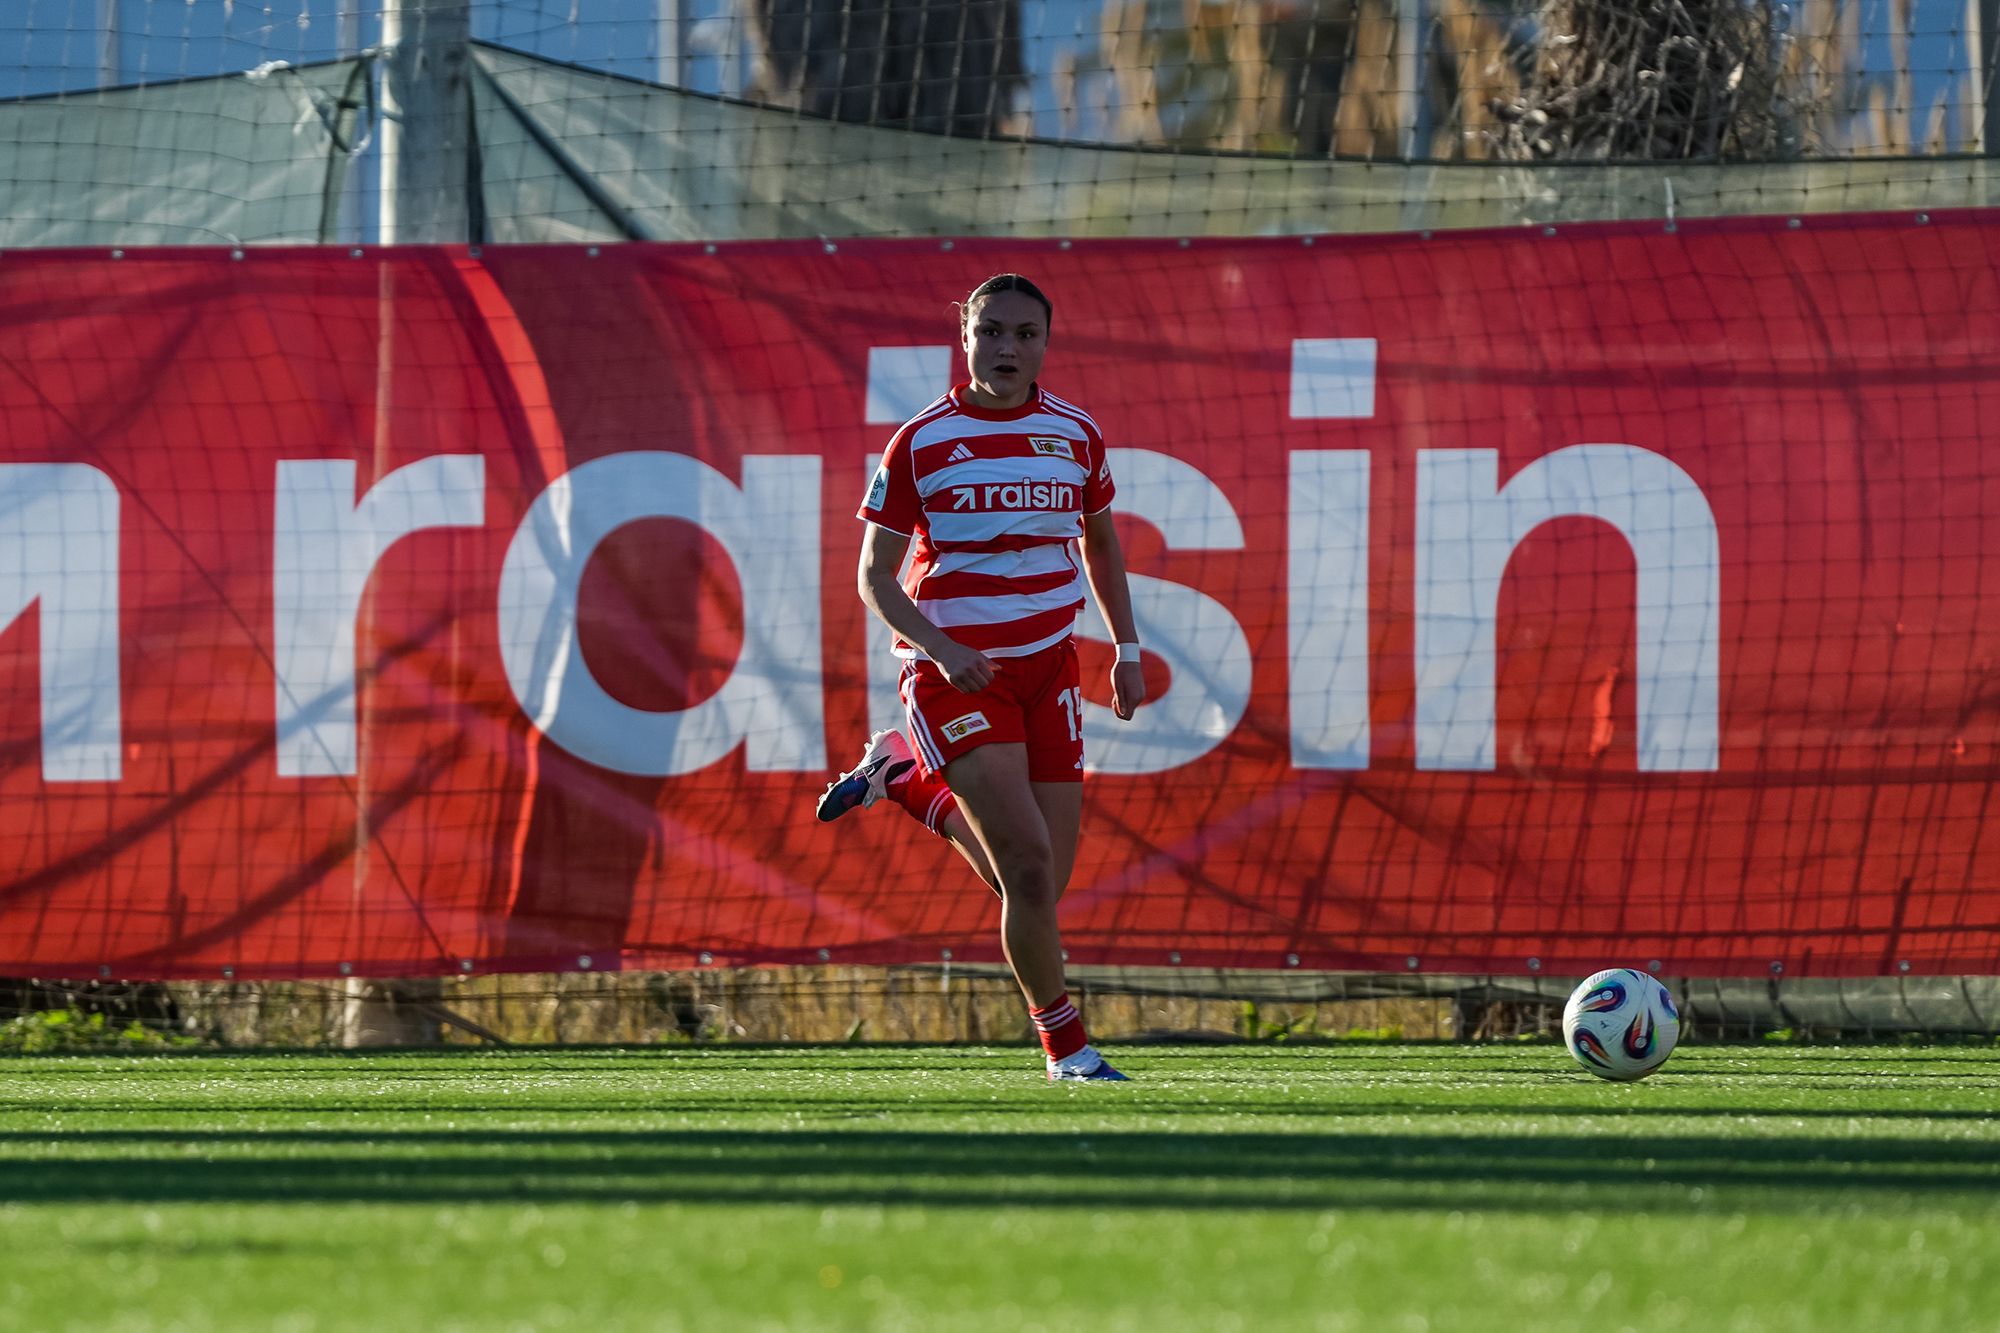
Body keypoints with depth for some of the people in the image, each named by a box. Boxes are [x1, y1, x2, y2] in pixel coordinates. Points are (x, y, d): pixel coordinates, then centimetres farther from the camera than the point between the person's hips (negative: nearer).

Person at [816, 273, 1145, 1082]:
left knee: (1035, 890, 2)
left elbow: (1100, 539, 22)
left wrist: (1128, 649, 16)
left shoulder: (1076, 435, 6)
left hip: (1048, 667, 5)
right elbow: (874, 575, -3)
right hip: (953, 673, -5)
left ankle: (907, 776, 25)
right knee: (1028, 863, -18)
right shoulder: (919, 444, -5)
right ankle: (1066, 1045, -1)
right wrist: (941, 648, -18)